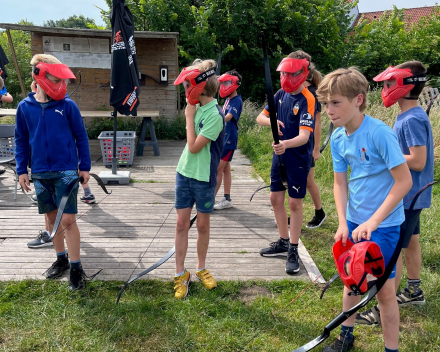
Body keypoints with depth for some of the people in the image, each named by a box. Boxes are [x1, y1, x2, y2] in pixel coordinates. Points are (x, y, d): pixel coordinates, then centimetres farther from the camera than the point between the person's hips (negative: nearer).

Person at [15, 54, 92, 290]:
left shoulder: (67, 105, -7)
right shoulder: (25, 107, 0)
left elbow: (81, 136, -1)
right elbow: (21, 140, 8)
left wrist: (84, 167, -1)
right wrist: (21, 170, 5)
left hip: (66, 171, -3)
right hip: (40, 173, 3)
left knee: (68, 219, -4)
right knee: (52, 217, 15)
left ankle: (76, 268, 7)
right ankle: (61, 260, 31)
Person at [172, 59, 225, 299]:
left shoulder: (215, 115, -18)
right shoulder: (198, 108, 5)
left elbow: (194, 146, -20)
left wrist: (189, 117, -14)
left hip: (204, 177, -6)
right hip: (184, 173, 6)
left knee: (202, 225, 9)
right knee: (181, 224, 7)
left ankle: (201, 269, 28)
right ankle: (180, 274, 16)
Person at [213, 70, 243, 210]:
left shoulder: (236, 101, -16)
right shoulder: (228, 99, 11)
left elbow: (227, 118, -31)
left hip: (229, 140, -9)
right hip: (223, 138, 9)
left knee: (218, 169, -6)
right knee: (225, 169, 12)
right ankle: (227, 199, 20)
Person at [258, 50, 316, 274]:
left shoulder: (307, 100, -19)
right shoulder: (281, 94, 2)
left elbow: (304, 136, -29)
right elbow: (260, 117, 3)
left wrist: (287, 144, -49)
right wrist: (271, 121, -20)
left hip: (298, 158, -7)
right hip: (279, 155, 7)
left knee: (294, 203, 1)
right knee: (276, 198, 13)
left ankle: (293, 251, 14)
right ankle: (283, 242, 31)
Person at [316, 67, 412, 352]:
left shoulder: (380, 133, -21)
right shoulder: (338, 137, -1)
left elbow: (404, 181, -21)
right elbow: (340, 183, 3)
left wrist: (373, 222, -22)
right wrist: (343, 224, -9)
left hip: (384, 224, -6)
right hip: (353, 221, 6)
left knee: (384, 289, 2)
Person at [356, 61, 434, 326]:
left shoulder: (412, 120, -21)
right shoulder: (410, 117, 9)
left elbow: (418, 162, -25)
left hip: (407, 197, -10)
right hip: (412, 195, 10)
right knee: (410, 243, 21)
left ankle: (384, 310, 3)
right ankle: (414, 291, 37)